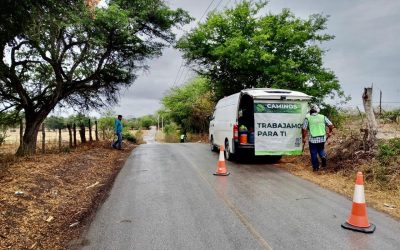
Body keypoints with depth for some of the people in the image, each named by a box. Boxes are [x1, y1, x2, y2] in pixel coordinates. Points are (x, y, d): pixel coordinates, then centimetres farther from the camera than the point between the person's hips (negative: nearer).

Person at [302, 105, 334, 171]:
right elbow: (331, 125, 0)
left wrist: (304, 138, 3)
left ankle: (315, 167, 15)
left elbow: (304, 129, -8)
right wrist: (329, 132, 17)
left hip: (312, 139, -2)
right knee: (321, 150, 24)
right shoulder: (323, 117, 2)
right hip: (322, 138, 2)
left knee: (314, 153, 10)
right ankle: (323, 156, -5)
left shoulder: (308, 118, -5)